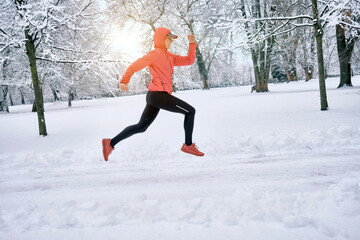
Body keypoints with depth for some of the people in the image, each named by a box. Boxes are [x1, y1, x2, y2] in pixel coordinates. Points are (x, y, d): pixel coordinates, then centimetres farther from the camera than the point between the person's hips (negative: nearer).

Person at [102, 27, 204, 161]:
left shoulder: (169, 57, 22)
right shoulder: (154, 54, -4)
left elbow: (189, 61, 21)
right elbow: (134, 66, -9)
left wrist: (192, 43, 12)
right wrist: (124, 81, -20)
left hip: (154, 96, 9)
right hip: (158, 94, -9)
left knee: (141, 127, 12)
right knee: (190, 111, 0)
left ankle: (110, 143, 13)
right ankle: (188, 145, 4)